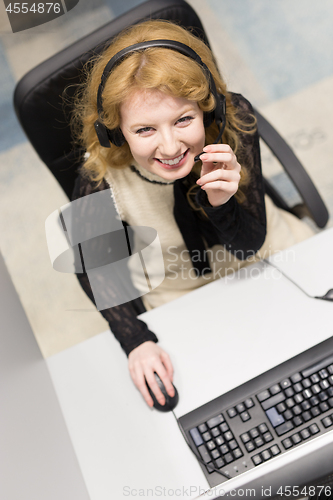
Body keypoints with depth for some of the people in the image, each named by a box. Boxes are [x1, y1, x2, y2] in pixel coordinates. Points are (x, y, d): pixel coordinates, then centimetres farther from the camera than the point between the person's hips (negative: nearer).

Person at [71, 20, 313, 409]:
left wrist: (222, 204, -42)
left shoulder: (234, 119, -28)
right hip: (186, 299, -1)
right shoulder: (101, 184, -32)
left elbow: (250, 244, -20)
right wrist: (136, 341, -21)